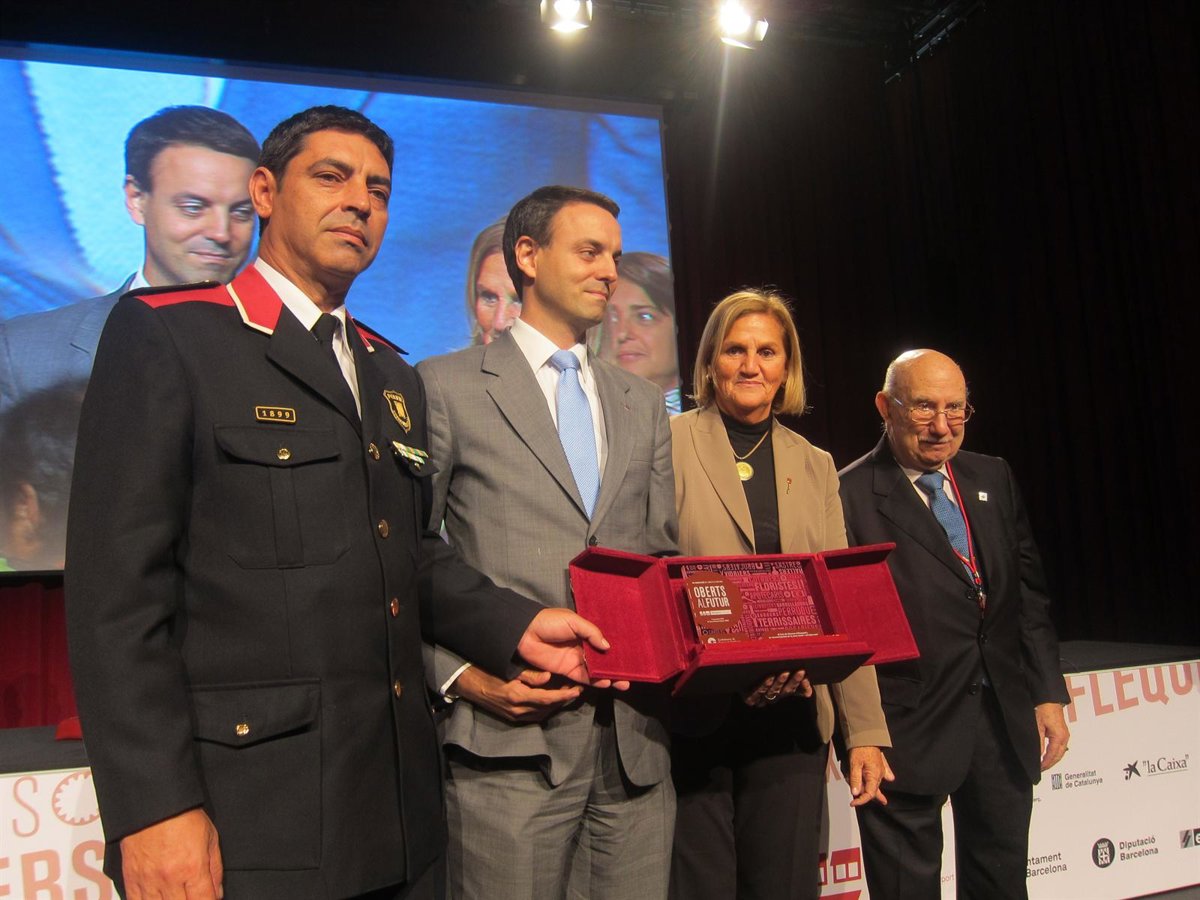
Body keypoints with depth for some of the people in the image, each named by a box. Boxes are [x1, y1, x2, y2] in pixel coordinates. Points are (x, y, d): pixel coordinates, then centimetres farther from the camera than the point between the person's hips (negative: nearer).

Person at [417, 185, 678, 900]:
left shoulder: (644, 404, 16)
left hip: (637, 734, 5)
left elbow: (662, 557, 15)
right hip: (512, 734, -4)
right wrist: (459, 672, -13)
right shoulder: (447, 385, 1)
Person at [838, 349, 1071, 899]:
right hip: (910, 725, -6)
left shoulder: (994, 479, 9)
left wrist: (1048, 692, 8)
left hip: (1006, 716, 6)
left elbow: (1029, 591, 12)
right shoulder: (850, 496, -11)